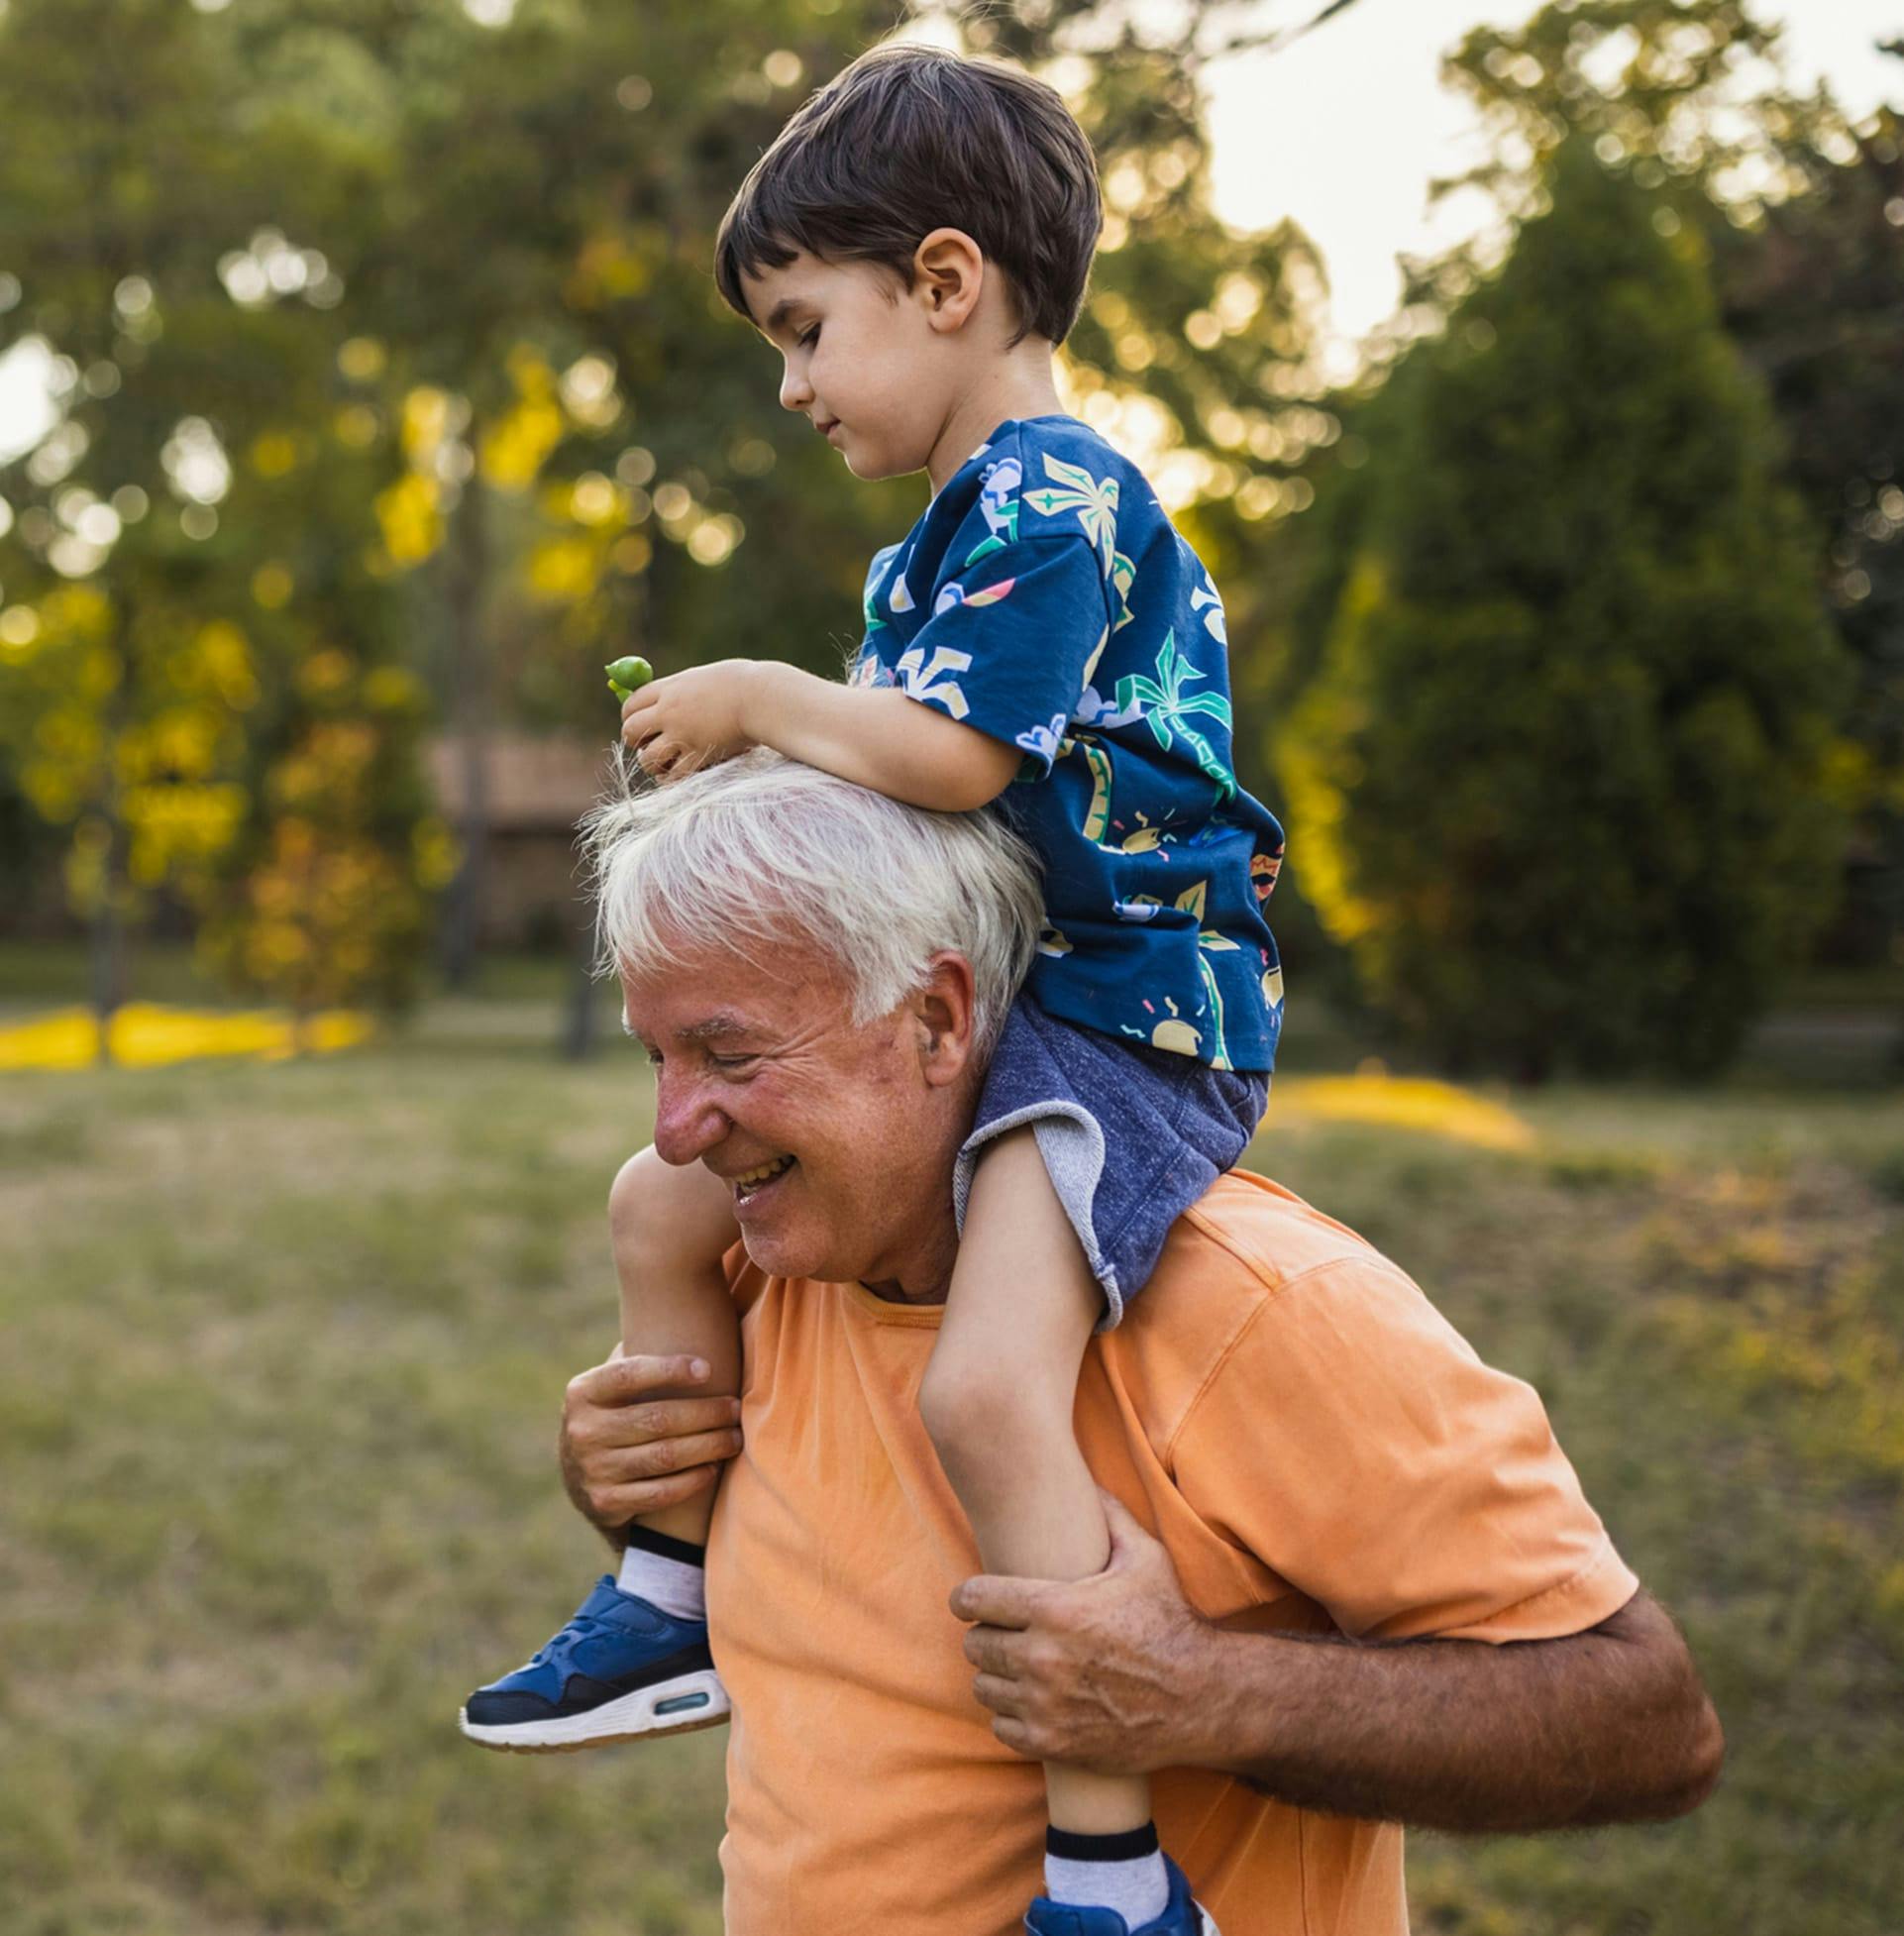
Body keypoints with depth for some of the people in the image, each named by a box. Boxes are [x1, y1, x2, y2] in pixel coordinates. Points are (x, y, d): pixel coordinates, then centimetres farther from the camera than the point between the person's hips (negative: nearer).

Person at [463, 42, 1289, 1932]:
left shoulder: (1055, 498, -13)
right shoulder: (936, 545, 18)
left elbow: (949, 758, -25)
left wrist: (756, 694, -11)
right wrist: (756, 749, 7)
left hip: (1132, 1011, -11)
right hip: (976, 998, 11)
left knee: (985, 1387, -31)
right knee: (669, 1201, 15)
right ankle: (676, 1604, 26)